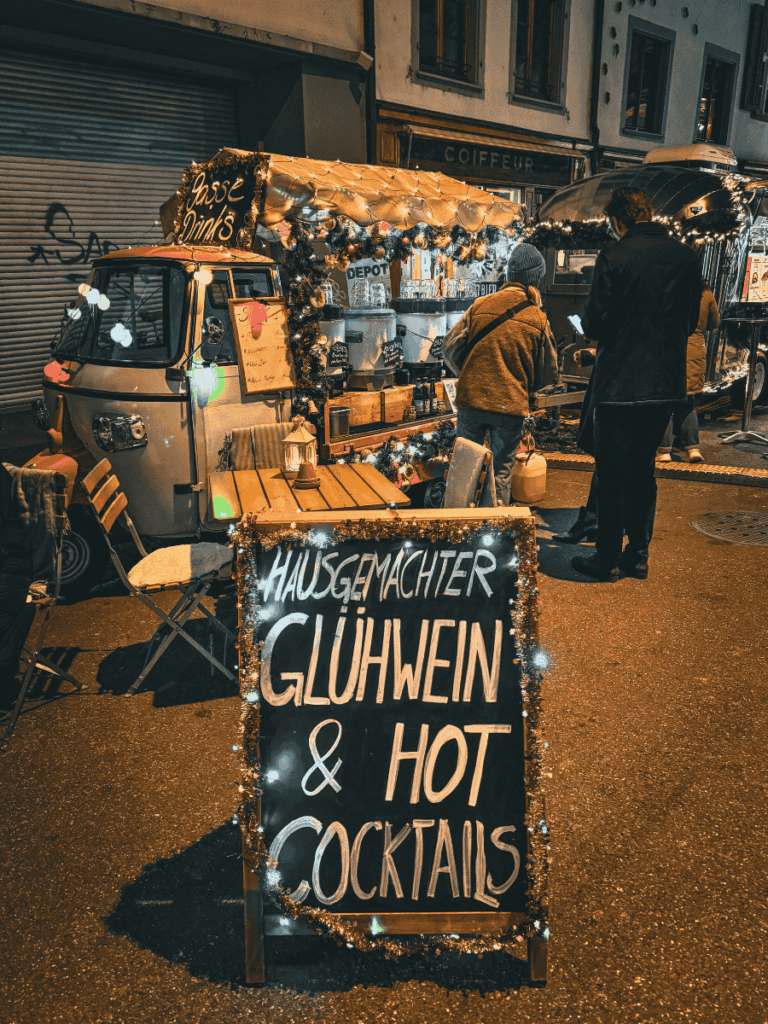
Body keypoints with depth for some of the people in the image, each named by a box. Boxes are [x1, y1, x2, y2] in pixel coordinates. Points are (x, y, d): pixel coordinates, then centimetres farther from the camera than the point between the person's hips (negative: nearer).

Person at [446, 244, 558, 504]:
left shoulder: (480, 305, -1)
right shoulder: (538, 319, -2)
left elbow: (450, 346, 3)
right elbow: (548, 371, 4)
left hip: (471, 398, 1)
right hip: (511, 405, -1)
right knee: (502, 471, 9)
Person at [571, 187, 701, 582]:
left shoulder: (613, 257, -12)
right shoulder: (686, 256, 5)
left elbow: (595, 324, -12)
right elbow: (691, 321, 12)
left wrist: (591, 328, 10)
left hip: (619, 383, -5)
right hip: (667, 383, 6)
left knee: (613, 474, 3)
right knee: (643, 469, 16)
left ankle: (607, 560, 12)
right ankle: (638, 555, 22)